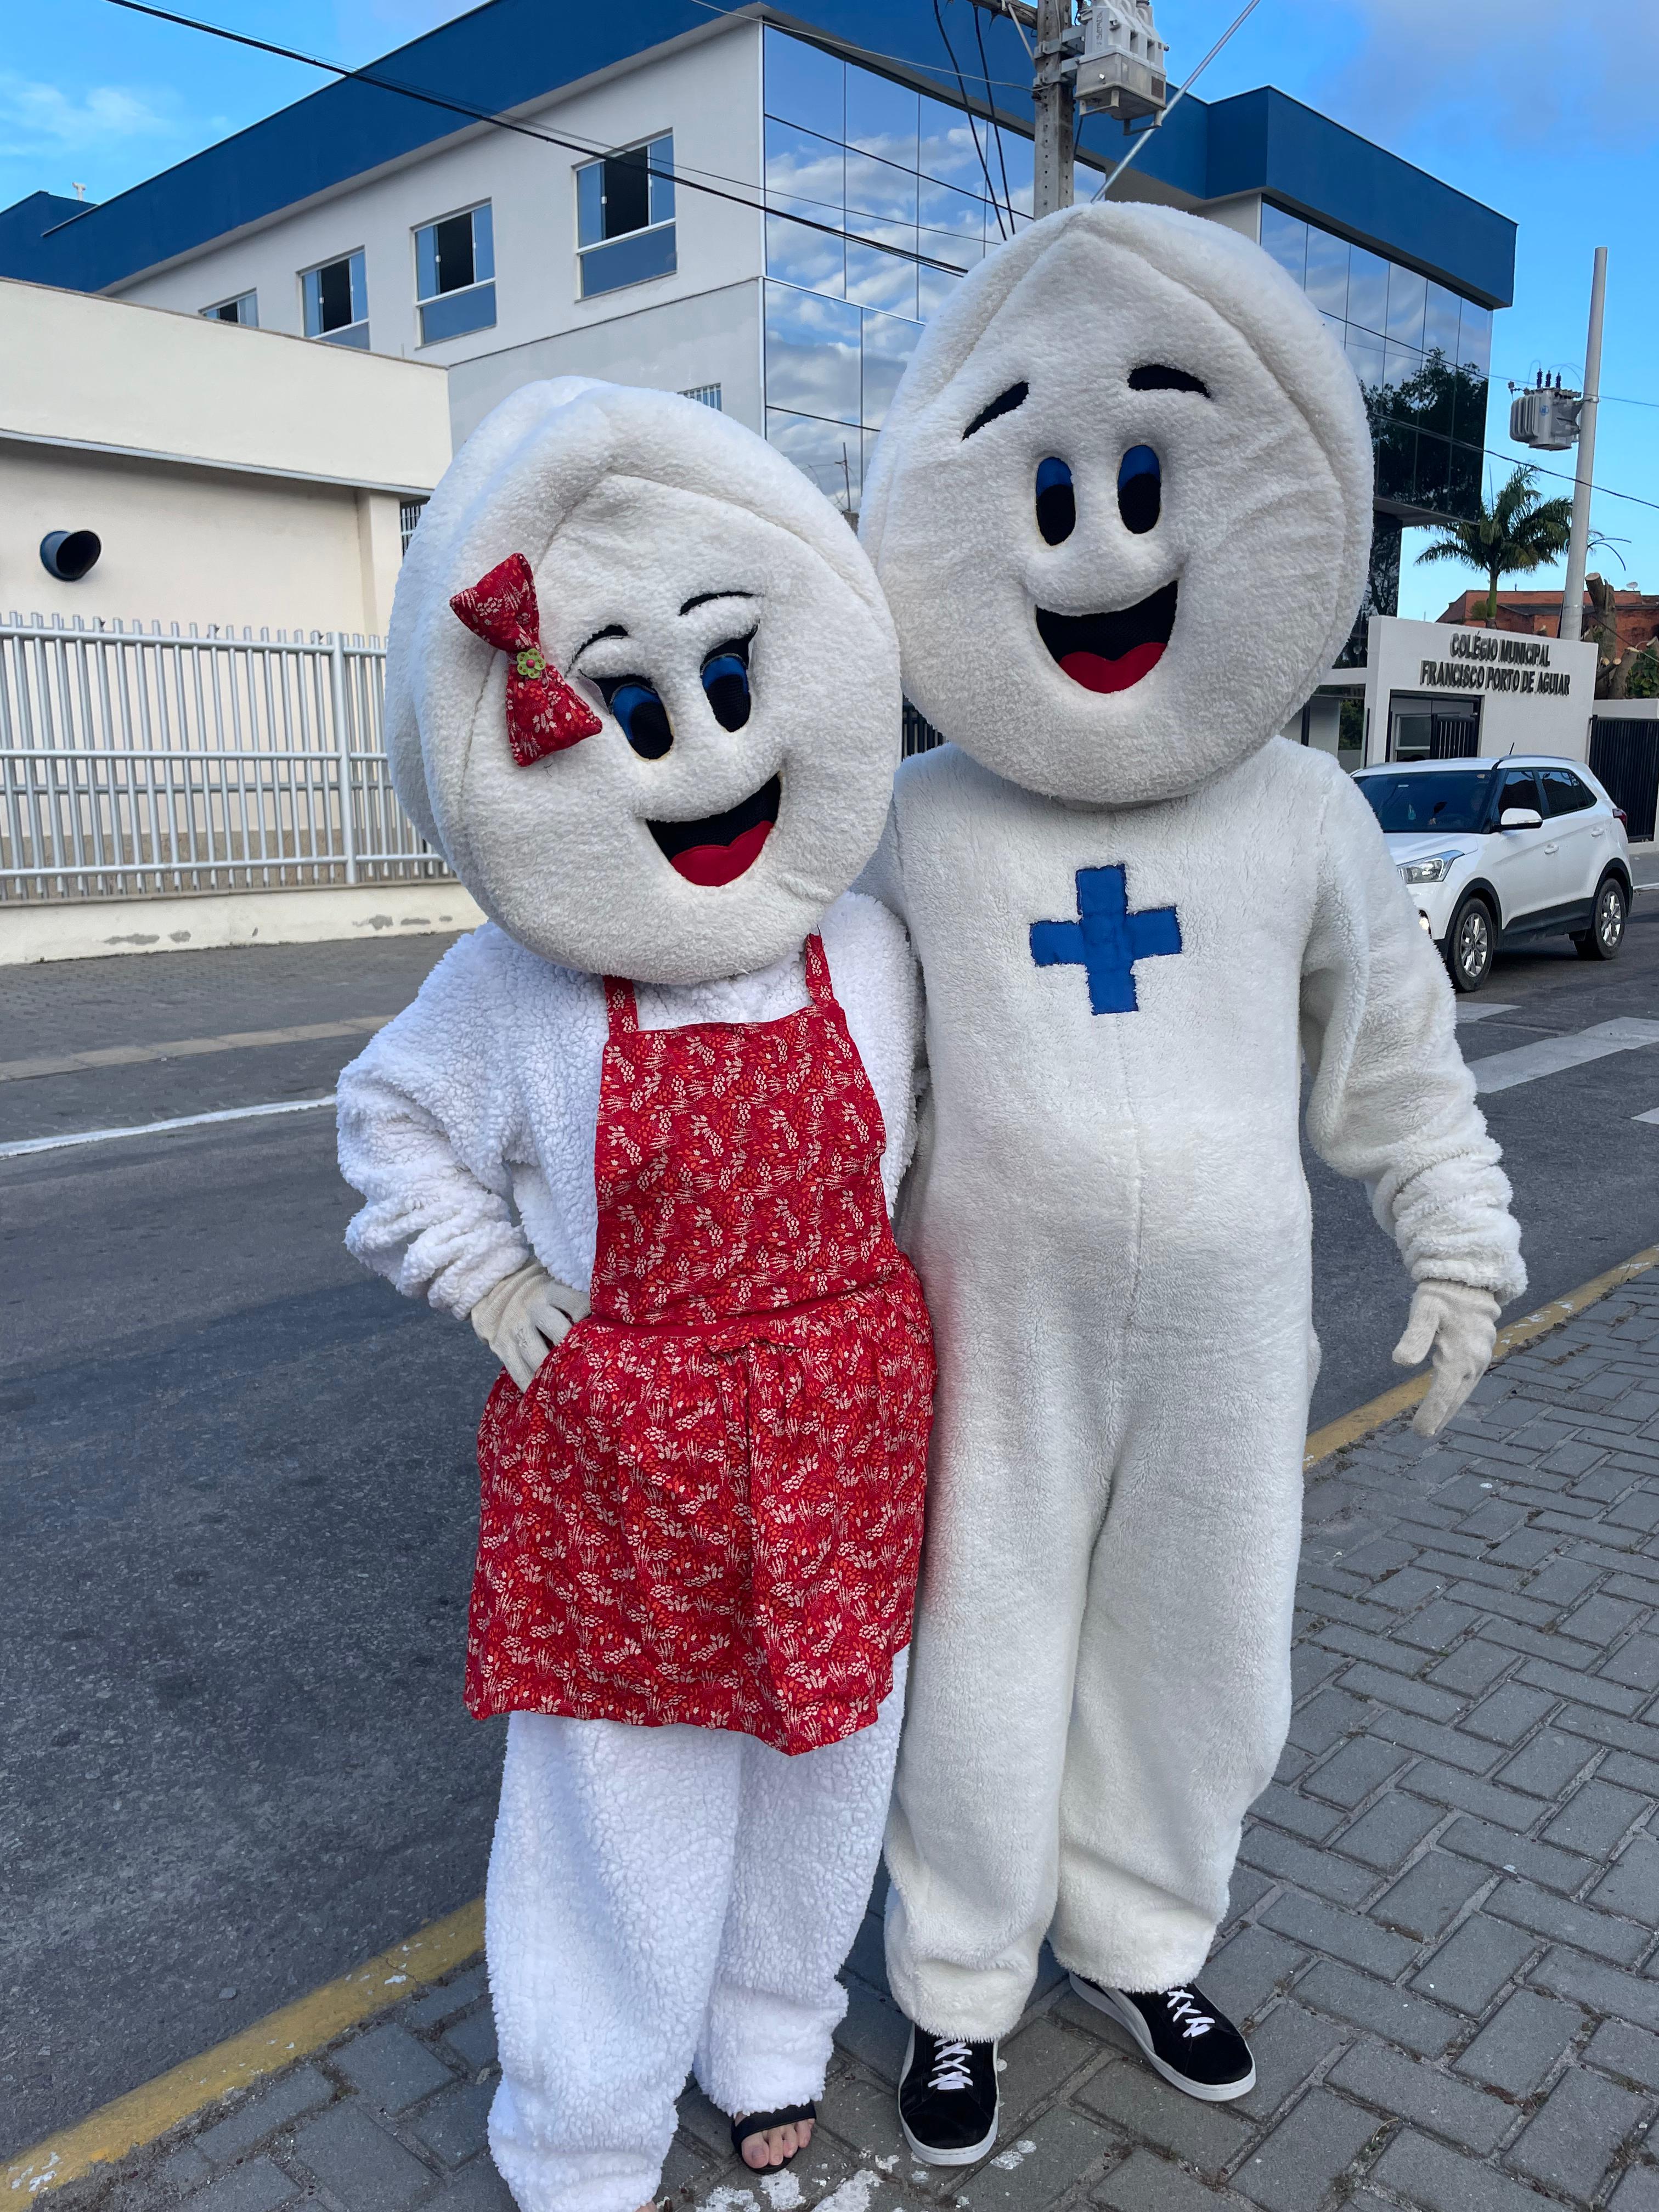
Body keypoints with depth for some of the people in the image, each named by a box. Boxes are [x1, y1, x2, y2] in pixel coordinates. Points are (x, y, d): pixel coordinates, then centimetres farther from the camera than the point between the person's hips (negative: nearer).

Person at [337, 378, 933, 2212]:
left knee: (821, 1753, 20)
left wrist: (850, 1300, 5)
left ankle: (771, 2036, 50)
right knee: (624, 1794, 11)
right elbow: (391, 1118, 5)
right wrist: (486, 1278, -4)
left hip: (838, 1427, 3)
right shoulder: (513, 995, -12)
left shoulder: (867, 959, -5)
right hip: (613, 1450, -3)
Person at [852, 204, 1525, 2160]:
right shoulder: (917, 823, -5)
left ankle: (1139, 1943, 46)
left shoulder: (1300, 812, 0)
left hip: (1227, 1337, 3)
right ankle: (958, 1994, 38)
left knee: (1196, 1659, 18)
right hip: (999, 1337, -2)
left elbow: (1395, 1051, 10)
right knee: (980, 1667, 11)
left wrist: (1458, 1242, 11)